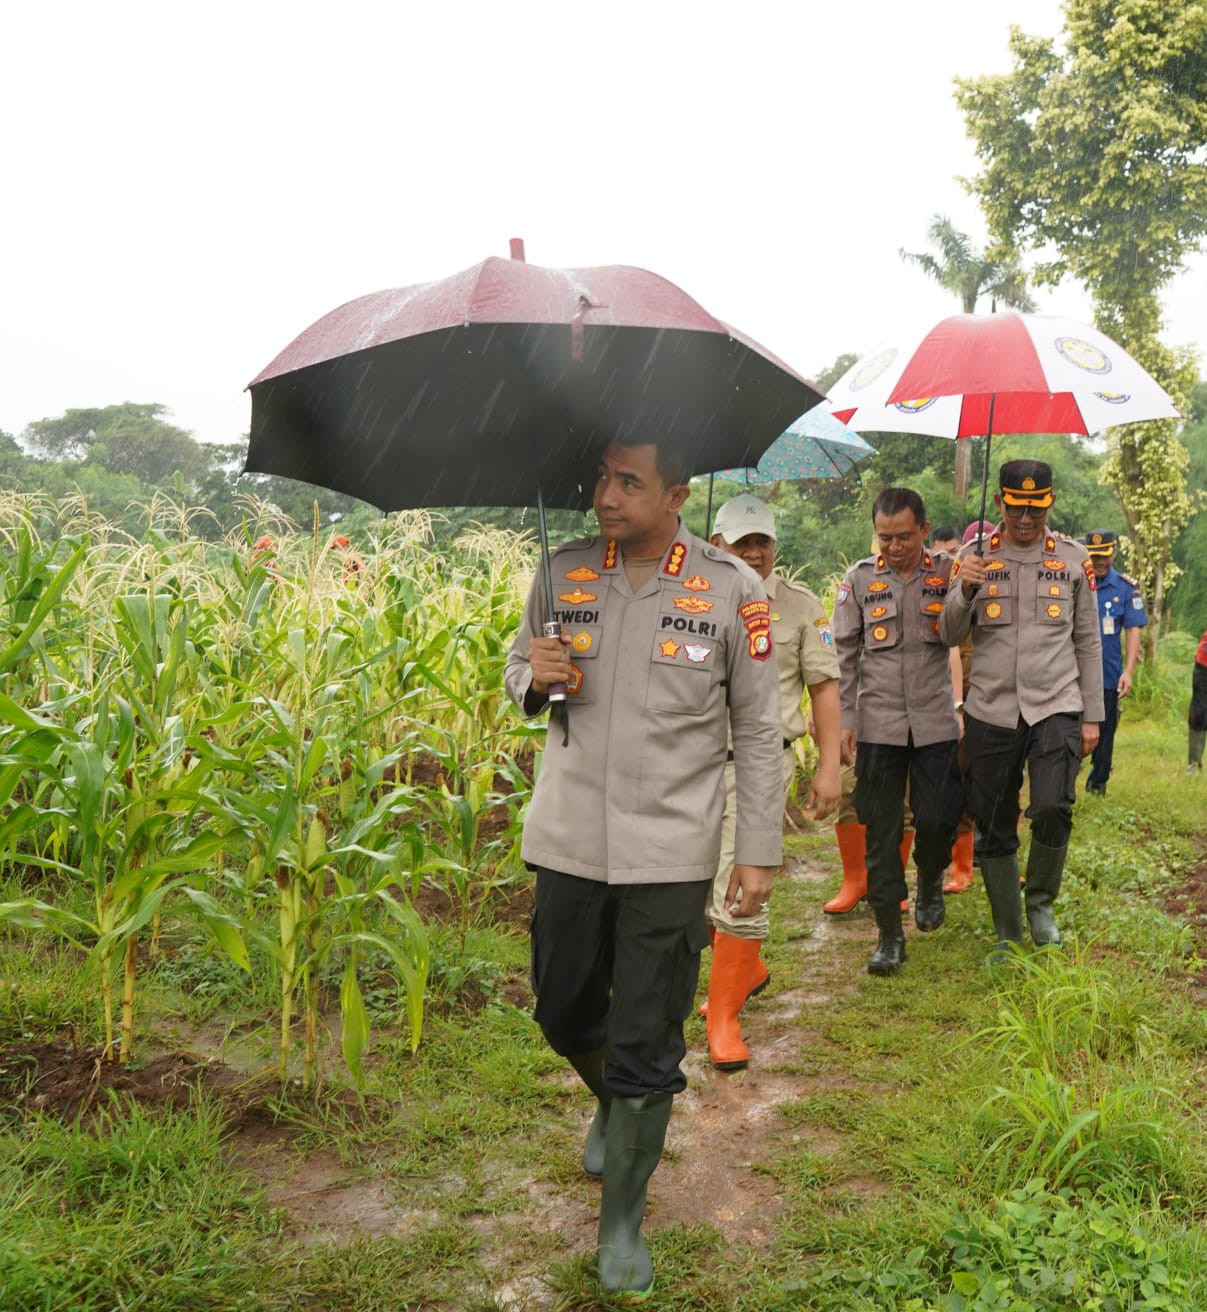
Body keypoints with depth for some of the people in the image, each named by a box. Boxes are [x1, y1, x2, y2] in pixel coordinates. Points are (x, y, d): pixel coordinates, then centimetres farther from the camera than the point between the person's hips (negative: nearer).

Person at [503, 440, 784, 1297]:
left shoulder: (732, 590, -8)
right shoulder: (563, 573, 0)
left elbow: (759, 730, -2)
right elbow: (518, 670, 15)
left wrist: (760, 851, -2)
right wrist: (535, 679, -11)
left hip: (671, 851, -3)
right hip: (570, 840, 4)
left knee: (647, 1050, 4)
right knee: (564, 1013, 18)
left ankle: (622, 1224, 24)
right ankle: (613, 1105, 52)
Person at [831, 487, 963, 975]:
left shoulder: (948, 574, 3)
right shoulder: (859, 579, 3)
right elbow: (844, 655, 5)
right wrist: (844, 720, 0)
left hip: (935, 723, 0)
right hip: (878, 724, 1)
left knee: (937, 819, -1)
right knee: (881, 832, 3)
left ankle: (930, 883, 33)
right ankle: (889, 934, 14)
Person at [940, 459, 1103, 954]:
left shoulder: (1073, 557, 6)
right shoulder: (975, 556, 5)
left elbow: (1088, 641, 10)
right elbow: (951, 636, 2)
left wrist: (1092, 716, 6)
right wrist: (965, 589, -18)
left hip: (1056, 707, -1)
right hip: (990, 711, 1)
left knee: (1053, 809, -19)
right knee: (994, 830, 6)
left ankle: (1041, 901, 9)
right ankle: (1008, 934, 22)